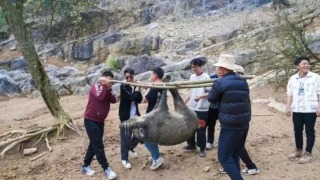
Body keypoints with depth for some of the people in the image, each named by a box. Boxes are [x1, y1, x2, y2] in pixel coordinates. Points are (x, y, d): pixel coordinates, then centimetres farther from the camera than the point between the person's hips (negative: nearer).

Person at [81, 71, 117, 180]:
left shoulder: (107, 90, 11)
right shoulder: (95, 87, -9)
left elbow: (113, 100, -4)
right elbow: (100, 96, -30)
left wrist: (109, 88, -12)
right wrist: (104, 85, -17)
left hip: (100, 121, 8)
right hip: (91, 120, -8)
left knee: (94, 144, 14)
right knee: (98, 146, -6)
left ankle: (85, 166, 25)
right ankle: (106, 169, 1)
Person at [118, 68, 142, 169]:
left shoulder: (135, 86, 7)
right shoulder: (123, 86, -10)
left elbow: (139, 100, 0)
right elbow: (131, 97, -24)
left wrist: (138, 90, -14)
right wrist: (137, 89, -15)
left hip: (135, 115, 6)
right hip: (126, 116, -6)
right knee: (125, 137, -3)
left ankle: (130, 149, 39)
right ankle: (124, 159, 9)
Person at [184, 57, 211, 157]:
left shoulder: (206, 77, -12)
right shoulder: (192, 77, 9)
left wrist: (200, 97, -30)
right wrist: (184, 102, 14)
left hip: (202, 108, -6)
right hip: (192, 107, 7)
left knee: (201, 129, 0)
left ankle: (202, 149, 16)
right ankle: (191, 145, 33)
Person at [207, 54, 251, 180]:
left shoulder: (220, 82, -12)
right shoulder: (243, 82, 9)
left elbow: (211, 99, 3)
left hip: (230, 126, -7)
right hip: (244, 124, 8)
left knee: (224, 157, -2)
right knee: (234, 154, 18)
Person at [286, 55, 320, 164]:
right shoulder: (292, 79, 9)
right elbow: (290, 94, 10)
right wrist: (288, 107, 3)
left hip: (310, 109, -4)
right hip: (297, 110, 4)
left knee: (309, 131, 3)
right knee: (297, 131, 12)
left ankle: (308, 154, 10)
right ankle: (298, 151, 27)